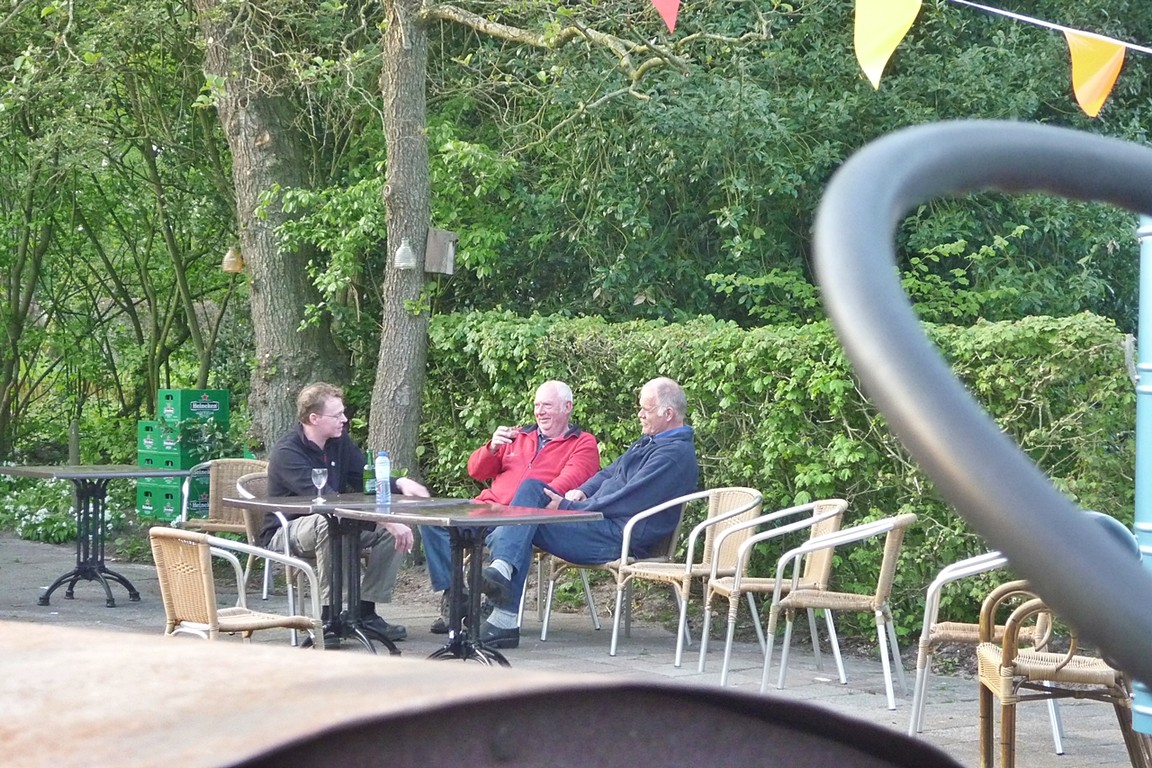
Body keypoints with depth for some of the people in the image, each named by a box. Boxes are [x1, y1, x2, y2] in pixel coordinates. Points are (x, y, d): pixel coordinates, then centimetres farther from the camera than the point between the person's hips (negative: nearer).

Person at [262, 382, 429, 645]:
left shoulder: (340, 442, 2)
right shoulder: (287, 453, -23)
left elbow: (366, 481, 7)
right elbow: (323, 497, -35)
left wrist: (400, 483, -17)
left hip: (332, 524, 8)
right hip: (286, 533, -8)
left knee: (393, 529, -10)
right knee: (329, 523, -39)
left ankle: (366, 613, -8)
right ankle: (329, 617, -34)